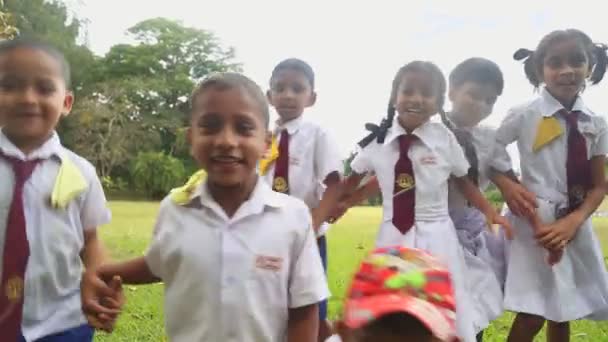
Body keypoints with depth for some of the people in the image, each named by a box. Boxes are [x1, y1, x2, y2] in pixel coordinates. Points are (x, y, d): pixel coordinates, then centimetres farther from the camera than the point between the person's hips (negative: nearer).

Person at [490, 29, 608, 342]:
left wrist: (573, 221, -13)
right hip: (537, 219, -4)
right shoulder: (524, 115, -8)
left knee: (563, 314, 14)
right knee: (532, 317, -6)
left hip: (577, 224, 4)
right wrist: (506, 184, -16)